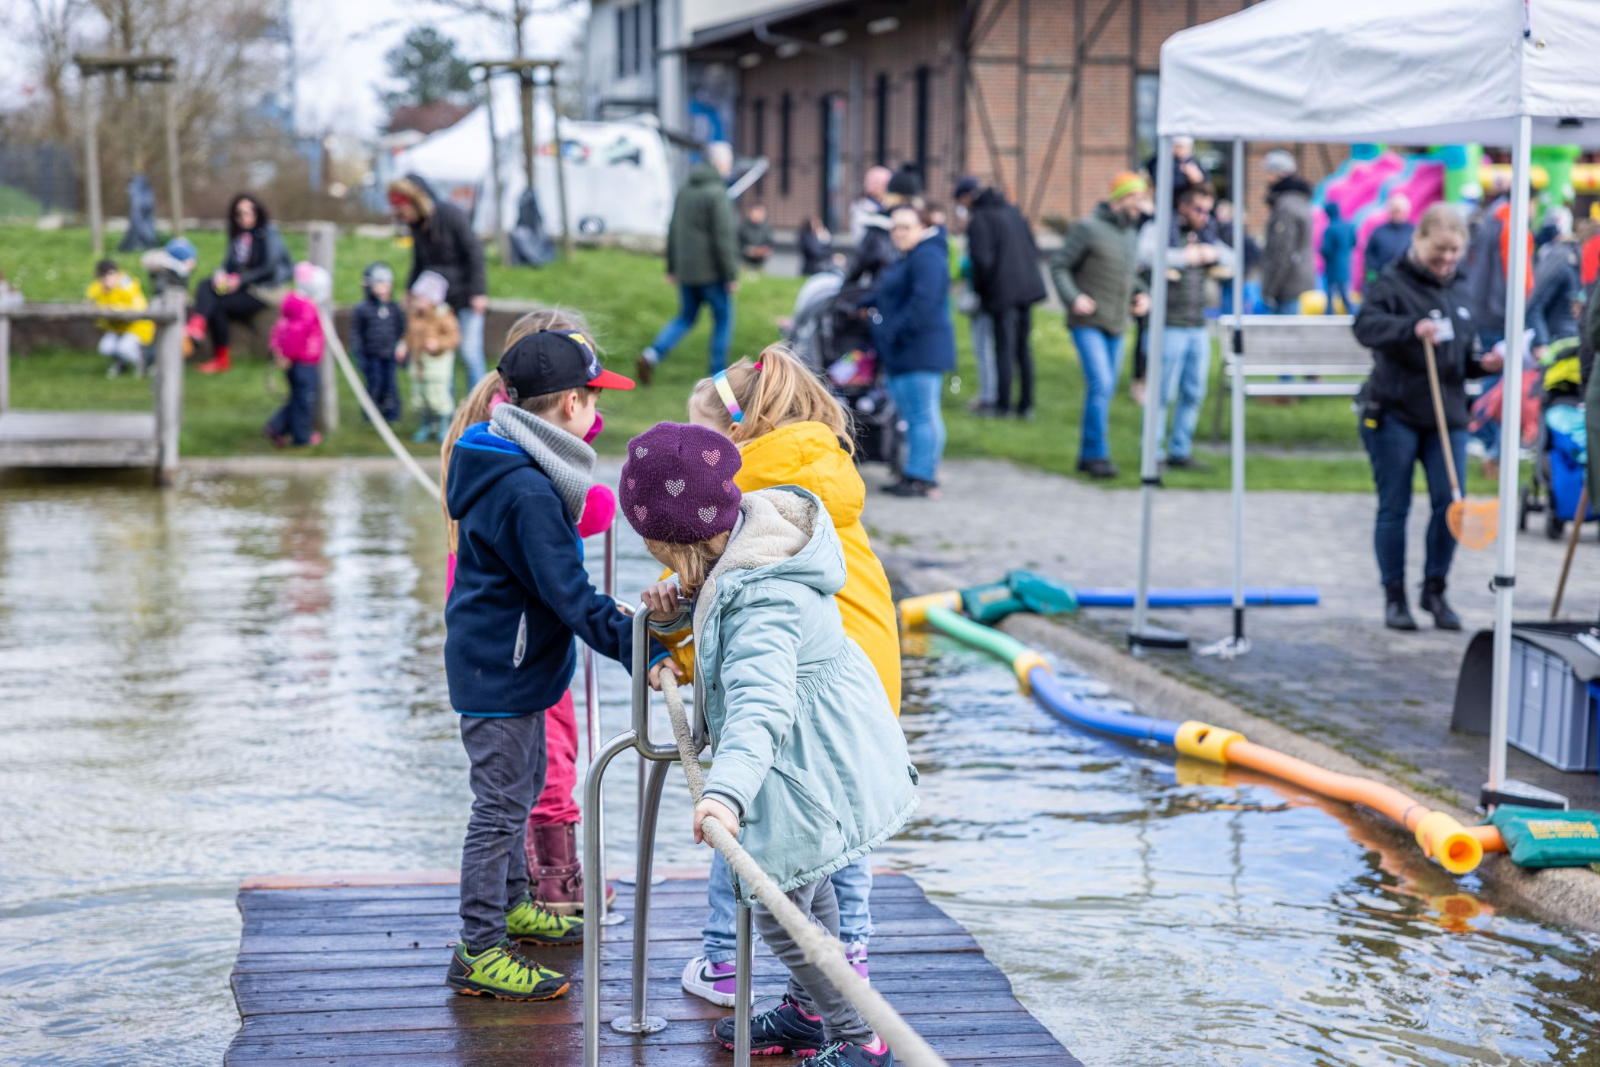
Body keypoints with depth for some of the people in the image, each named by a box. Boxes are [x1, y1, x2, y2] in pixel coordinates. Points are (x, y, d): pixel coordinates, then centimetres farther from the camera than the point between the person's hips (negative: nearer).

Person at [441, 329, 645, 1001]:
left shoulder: (505, 467, 7)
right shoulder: (526, 492, -26)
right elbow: (569, 594, -27)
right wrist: (636, 644, -27)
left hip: (505, 662, 11)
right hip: (501, 672, -11)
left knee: (521, 786, 24)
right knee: (501, 803, -4)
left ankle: (510, 904, 41)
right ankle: (478, 954, 3)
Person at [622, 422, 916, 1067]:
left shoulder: (762, 600, -33)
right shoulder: (749, 526, -4)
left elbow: (760, 702, -47)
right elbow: (711, 595, 19)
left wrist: (726, 791, -59)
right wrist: (674, 609, -1)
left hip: (814, 767, -11)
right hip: (838, 748, 11)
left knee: (778, 907, 0)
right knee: (805, 883, 26)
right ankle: (808, 1013, 45)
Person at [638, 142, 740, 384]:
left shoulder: (685, 190, 9)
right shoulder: (717, 193, -15)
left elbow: (673, 231, 15)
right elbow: (723, 237, -18)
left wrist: (672, 267, 21)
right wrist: (731, 275, -14)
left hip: (686, 271, 7)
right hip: (711, 271, -7)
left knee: (685, 318, 15)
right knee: (724, 318, 8)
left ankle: (652, 354, -6)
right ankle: (718, 374, 10)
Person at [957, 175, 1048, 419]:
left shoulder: (978, 220, -11)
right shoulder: (1012, 210, 12)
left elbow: (983, 260, -17)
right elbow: (1033, 247, 15)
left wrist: (979, 289, -2)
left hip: (1002, 291, -7)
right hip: (1027, 287, 7)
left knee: (1004, 347, -1)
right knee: (1024, 347, 12)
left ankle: (1003, 404, 3)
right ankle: (1026, 405, 15)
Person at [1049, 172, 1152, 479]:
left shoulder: (1131, 234, 15)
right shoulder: (1088, 228, -8)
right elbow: (1059, 265, -7)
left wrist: (1142, 295, 7)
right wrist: (1073, 298, -20)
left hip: (1116, 326, 7)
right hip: (1088, 323, -7)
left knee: (1105, 389, 9)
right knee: (1100, 384, -17)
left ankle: (1087, 455, 17)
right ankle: (1097, 454, -12)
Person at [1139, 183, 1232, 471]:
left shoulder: (1206, 234, 16)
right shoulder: (1158, 229, -4)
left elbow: (1233, 263, 19)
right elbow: (1146, 254, -25)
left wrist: (1215, 253, -1)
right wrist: (1183, 257, -20)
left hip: (1198, 326, 7)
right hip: (1170, 326, -7)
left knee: (1194, 393, 9)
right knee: (1163, 393, -6)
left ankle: (1179, 452, 18)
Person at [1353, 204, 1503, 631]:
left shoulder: (1460, 291, 14)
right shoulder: (1393, 283, -6)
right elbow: (1366, 325, -25)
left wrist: (1482, 364, 1)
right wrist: (1413, 327, -41)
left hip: (1447, 415, 5)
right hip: (1393, 414, -5)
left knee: (1450, 503, -3)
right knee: (1394, 507, 2)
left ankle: (1435, 590, 13)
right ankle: (1394, 596, 13)